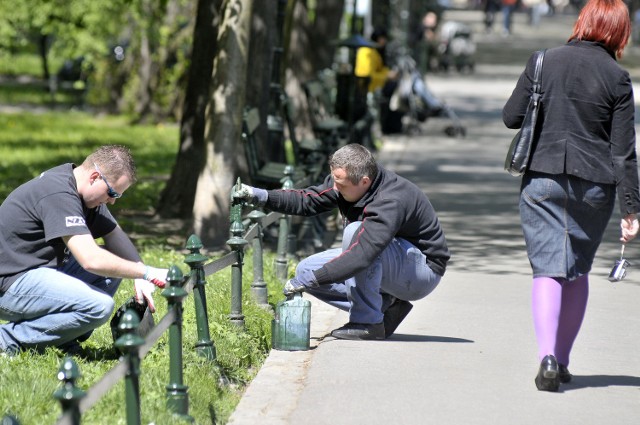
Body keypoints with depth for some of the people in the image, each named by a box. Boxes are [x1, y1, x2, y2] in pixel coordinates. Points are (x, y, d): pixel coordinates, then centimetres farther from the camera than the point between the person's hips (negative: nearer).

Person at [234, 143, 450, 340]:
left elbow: (361, 256, -41)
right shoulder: (347, 180, -8)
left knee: (355, 232, -34)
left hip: (424, 270, -9)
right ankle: (386, 306, 0)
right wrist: (262, 196, -12)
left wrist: (311, 279, -37)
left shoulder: (391, 202, -34)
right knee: (306, 269, -3)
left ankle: (368, 321, -22)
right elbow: (309, 201, 1)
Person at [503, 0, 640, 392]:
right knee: (578, 271, 15)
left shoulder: (544, 61, -1)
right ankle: (563, 360, 19)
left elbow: (511, 117, 3)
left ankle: (548, 356, -19)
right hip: (595, 185, 0)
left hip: (542, 180, 0)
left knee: (548, 269, -1)